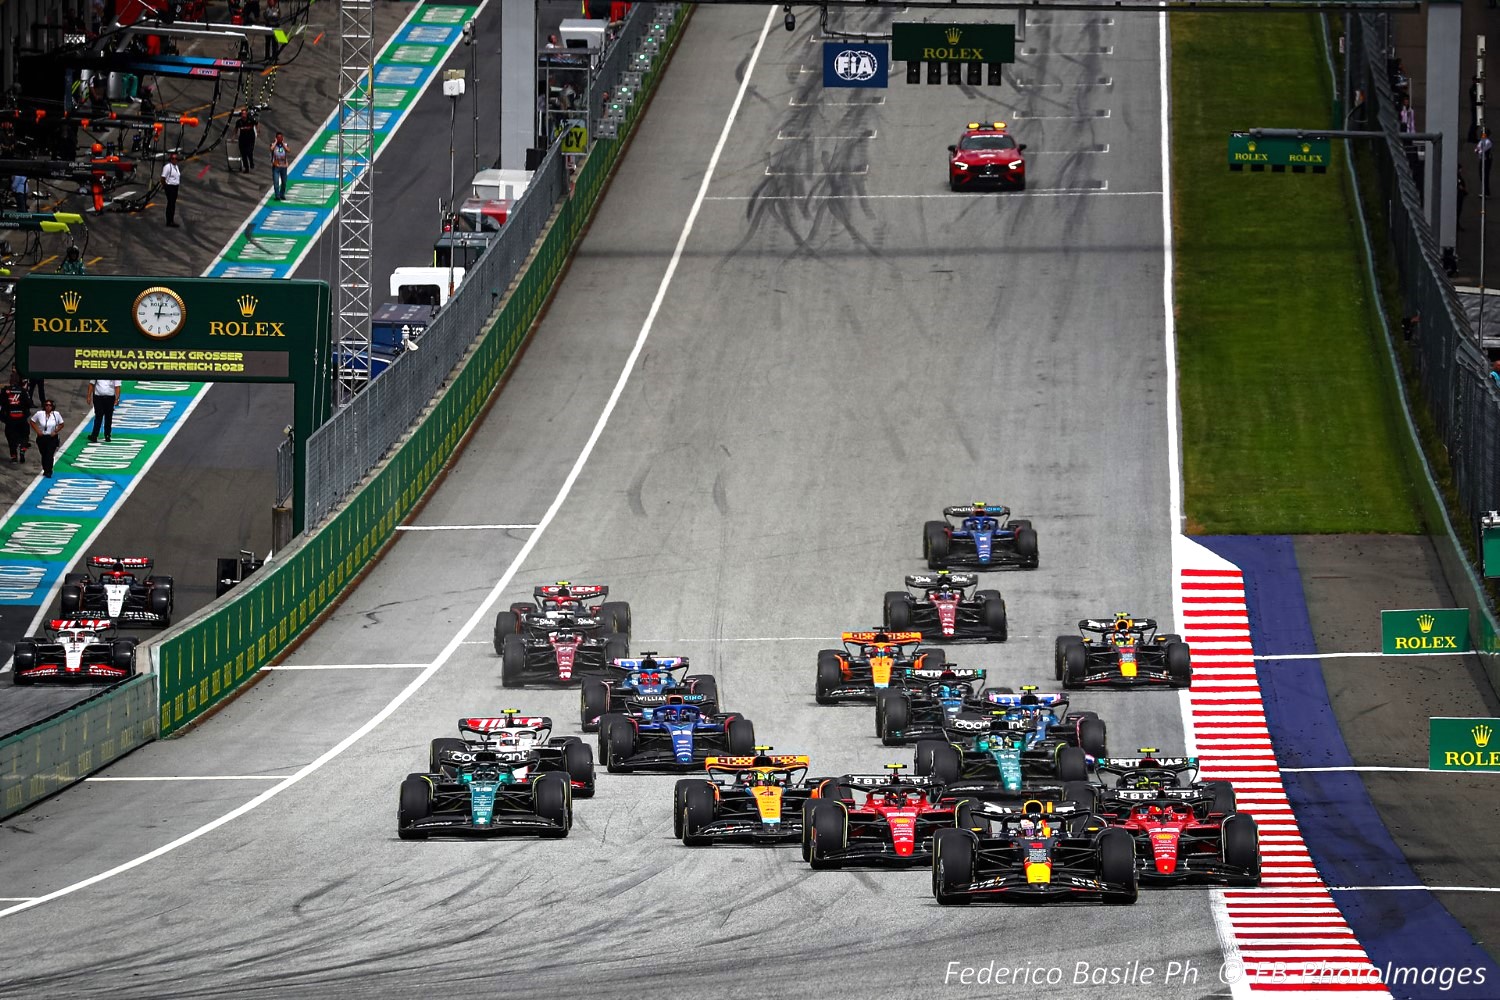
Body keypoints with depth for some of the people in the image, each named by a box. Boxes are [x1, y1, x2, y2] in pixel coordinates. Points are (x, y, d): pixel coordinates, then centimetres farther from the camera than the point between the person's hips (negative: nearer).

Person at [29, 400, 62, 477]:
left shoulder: (56, 414, -6)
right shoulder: (39, 414, -8)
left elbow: (61, 424, 5)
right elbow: (32, 422, 2)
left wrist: (55, 431, -8)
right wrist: (37, 431, -7)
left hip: (52, 437, -1)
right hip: (42, 437, 1)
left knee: (50, 455, -11)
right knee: (44, 455, 11)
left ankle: (48, 472, -9)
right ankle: (45, 470, 29)